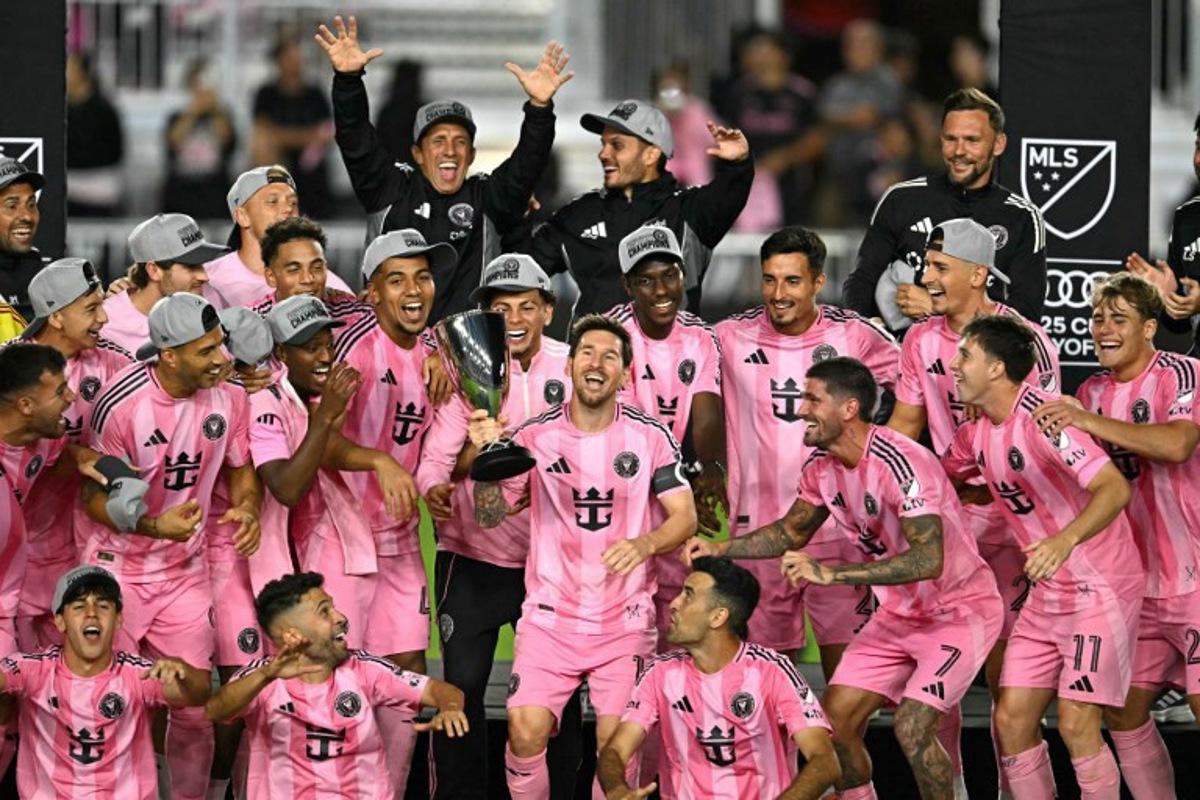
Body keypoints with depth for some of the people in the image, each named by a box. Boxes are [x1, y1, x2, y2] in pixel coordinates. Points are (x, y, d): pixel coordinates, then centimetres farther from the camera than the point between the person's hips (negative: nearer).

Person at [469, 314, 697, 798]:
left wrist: (645, 544, -27)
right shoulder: (536, 436, -2)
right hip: (550, 617, 0)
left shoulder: (652, 438, -2)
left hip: (625, 620, 0)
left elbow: (685, 517, -5)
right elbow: (488, 517, -3)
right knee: (526, 733, -14)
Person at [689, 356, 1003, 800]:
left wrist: (829, 573, -42)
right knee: (836, 717, 0)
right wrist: (720, 548, -1)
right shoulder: (821, 465, -4)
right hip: (899, 611, 8)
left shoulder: (900, 463, -30)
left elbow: (928, 561, -39)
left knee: (912, 728, -22)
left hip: (960, 609, -8)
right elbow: (792, 531, 15)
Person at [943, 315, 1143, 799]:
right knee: (1011, 719, 2)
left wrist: (1066, 540, -45)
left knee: (1077, 725, -14)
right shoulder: (978, 433, 5)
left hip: (1101, 590, -8)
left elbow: (1115, 488, -30)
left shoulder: (1042, 418, -21)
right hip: (1048, 594, 8)